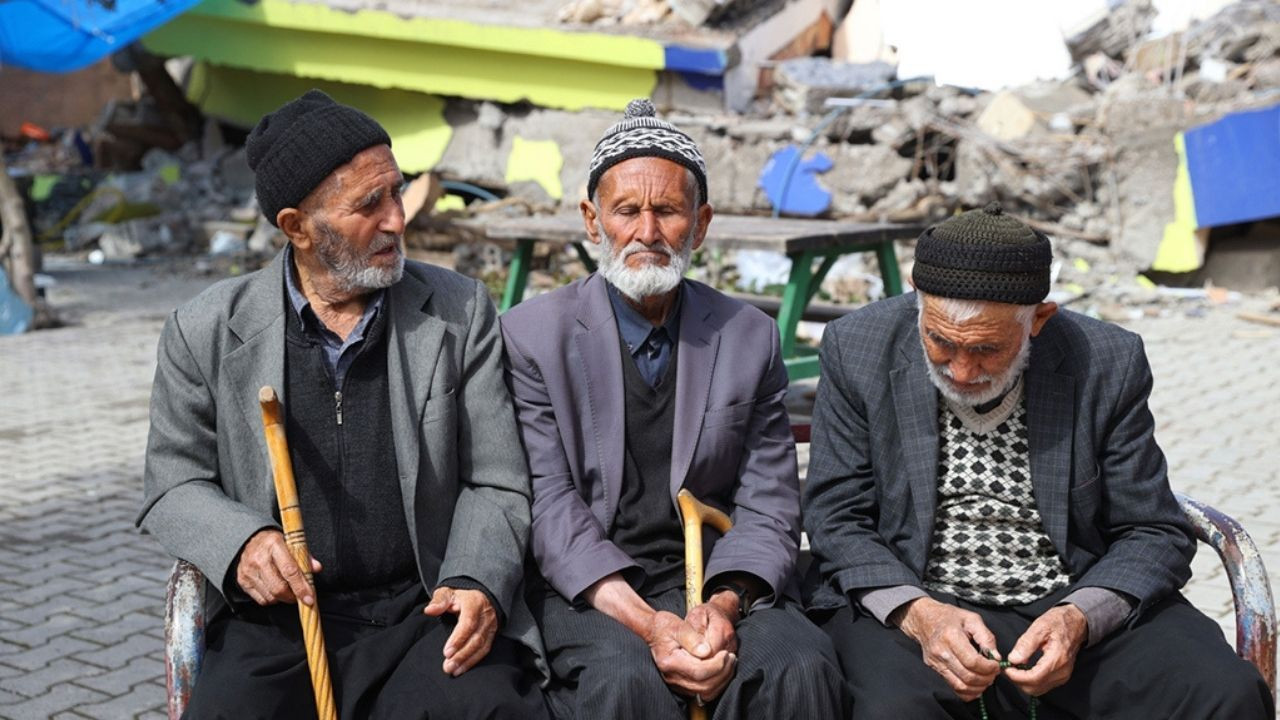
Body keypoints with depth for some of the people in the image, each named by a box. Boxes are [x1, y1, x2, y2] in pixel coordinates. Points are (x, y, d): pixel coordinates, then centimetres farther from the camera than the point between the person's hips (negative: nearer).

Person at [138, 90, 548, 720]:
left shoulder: (460, 312, 4)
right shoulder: (206, 331, 3)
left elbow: (494, 483, 5)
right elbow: (174, 483, 10)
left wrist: (478, 584, -13)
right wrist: (240, 542, -11)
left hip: (428, 610, 0)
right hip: (279, 619, 1)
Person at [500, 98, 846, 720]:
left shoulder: (750, 339, 7)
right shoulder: (531, 335, 0)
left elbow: (768, 506, 4)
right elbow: (548, 502, -8)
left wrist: (725, 604, -16)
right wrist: (644, 620, -21)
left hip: (714, 581, 2)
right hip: (587, 586, -1)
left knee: (800, 669, -26)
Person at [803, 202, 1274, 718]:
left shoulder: (1109, 364, -3)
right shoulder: (857, 348, -4)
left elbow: (1154, 535, 2)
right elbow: (836, 521, -2)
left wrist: (1079, 617, -17)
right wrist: (917, 613, -19)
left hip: (1074, 604, 2)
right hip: (910, 602, -1)